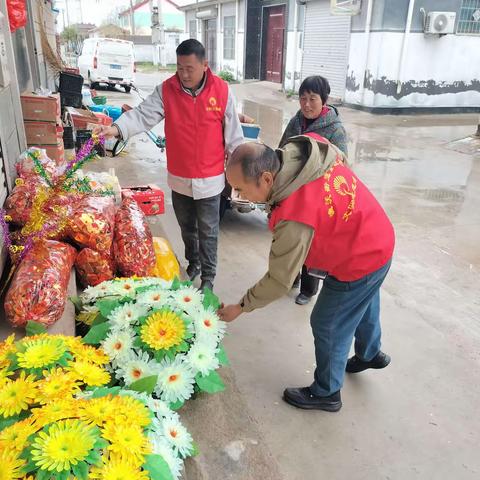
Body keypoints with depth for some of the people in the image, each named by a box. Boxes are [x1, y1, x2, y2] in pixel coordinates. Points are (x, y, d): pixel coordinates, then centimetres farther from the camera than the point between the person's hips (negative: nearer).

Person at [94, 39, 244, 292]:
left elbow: (232, 133, -4)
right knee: (186, 226, 21)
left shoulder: (222, 91, -10)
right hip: (179, 178, 3)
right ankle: (193, 262, 45)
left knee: (207, 231, 9)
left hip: (209, 179, -2)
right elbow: (143, 114, -16)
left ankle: (208, 276, 27)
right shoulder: (166, 90, -6)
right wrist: (117, 128, -34)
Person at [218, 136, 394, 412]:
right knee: (363, 305, 32)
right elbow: (339, 156, 6)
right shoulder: (311, 148, -17)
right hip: (379, 241, 9)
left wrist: (241, 307, -11)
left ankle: (326, 394, 36)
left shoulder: (295, 219, -38)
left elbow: (280, 281, -27)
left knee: (328, 327, 11)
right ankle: (370, 354, 61)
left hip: (359, 264, -9)